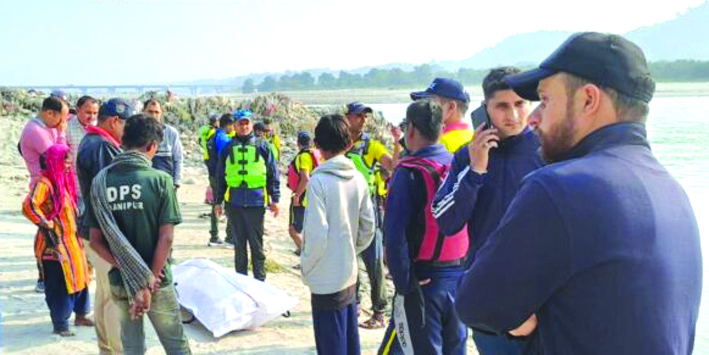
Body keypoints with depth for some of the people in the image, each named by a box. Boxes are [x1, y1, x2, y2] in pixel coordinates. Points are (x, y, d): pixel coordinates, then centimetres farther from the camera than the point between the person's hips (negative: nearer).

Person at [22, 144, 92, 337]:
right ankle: (60, 324, 7)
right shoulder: (44, 183, -16)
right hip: (54, 243, -9)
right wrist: (45, 223, -20)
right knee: (59, 284, -3)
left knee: (78, 277, 15)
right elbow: (29, 206, -29)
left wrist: (76, 229, 17)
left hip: (71, 240, 9)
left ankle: (80, 315, 29)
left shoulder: (64, 181, 12)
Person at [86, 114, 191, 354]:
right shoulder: (160, 180, -13)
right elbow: (166, 238, -16)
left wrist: (126, 269, -5)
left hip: (119, 281, 3)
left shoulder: (101, 181, -3)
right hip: (157, 281, -3)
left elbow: (96, 240, -4)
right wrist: (150, 279, -10)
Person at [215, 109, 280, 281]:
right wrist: (218, 201, 12)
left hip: (256, 201, -2)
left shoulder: (262, 146, 3)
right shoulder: (228, 149, 10)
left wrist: (274, 199, 0)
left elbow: (273, 174, 4)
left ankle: (260, 280, 11)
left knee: (257, 244, 3)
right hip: (234, 202, 3)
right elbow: (220, 177, 14)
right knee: (239, 244, 12)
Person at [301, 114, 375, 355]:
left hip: (327, 281, -6)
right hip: (350, 276, 6)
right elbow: (368, 227, 5)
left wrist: (306, 267, -5)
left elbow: (316, 234, -20)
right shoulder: (358, 178, 0)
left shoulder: (319, 181, -18)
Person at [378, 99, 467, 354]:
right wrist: (464, 267, 10)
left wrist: (404, 283, -11)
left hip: (424, 281, -6)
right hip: (460, 276, 6)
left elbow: (396, 235, -19)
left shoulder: (410, 172, -13)